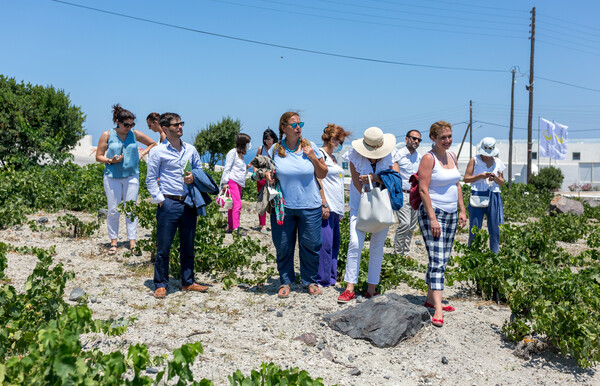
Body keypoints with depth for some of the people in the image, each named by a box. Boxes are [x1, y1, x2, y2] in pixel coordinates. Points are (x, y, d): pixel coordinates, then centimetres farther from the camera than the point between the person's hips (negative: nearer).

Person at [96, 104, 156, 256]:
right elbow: (98, 156, 3)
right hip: (112, 177, -1)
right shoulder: (107, 135, -1)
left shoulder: (135, 134, 3)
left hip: (131, 176, 1)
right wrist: (111, 161, -15)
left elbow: (153, 144, 17)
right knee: (113, 210, 2)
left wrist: (142, 153, 2)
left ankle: (132, 242, 5)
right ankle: (113, 242, 14)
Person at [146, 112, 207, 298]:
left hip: (188, 203, 4)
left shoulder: (191, 150, 10)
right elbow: (151, 179, -1)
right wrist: (160, 199, -9)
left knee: (188, 246, 12)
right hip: (169, 204, -4)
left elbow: (200, 170, 20)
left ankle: (188, 282, 25)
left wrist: (193, 177, -1)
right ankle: (161, 285, 13)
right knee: (163, 247, 1)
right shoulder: (158, 152, -2)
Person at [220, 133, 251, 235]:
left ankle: (230, 227, 12)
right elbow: (227, 168, -9)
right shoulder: (233, 152, -4)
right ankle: (236, 228, -21)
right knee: (237, 204, -17)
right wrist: (225, 182, -14)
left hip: (239, 183, 9)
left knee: (233, 205, 8)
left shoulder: (241, 154, 23)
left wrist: (247, 167, 14)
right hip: (232, 181, -9)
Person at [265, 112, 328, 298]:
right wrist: (267, 174, -8)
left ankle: (310, 281, 24)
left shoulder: (310, 146, 2)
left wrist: (313, 158, -10)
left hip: (310, 207, 0)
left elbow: (323, 174, 5)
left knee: (310, 246, 6)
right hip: (283, 207, 0)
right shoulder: (275, 150, 2)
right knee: (283, 247, 6)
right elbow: (268, 170, 15)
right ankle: (285, 281, 24)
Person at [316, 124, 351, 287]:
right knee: (325, 243, -10)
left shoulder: (333, 158, 22)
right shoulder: (319, 154, -7)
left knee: (334, 243, 11)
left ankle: (331, 278, 18)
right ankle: (322, 280, -3)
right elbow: (317, 180, -15)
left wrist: (341, 206, 23)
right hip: (326, 207, -10)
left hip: (335, 207, 10)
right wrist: (324, 204, -20)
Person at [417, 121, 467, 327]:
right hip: (432, 213, -8)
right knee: (437, 260, -13)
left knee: (443, 260, 11)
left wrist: (462, 210, 12)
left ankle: (430, 298, 23)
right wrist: (432, 218, -20)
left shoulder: (452, 156, 12)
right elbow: (423, 190, -16)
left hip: (451, 214, 8)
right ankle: (437, 310, -16)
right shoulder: (429, 158, -11)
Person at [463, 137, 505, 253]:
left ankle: (494, 255, 14)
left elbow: (502, 182, 16)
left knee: (495, 228, 3)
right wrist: (480, 176, -13)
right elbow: (466, 178, 0)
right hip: (477, 196, -3)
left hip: (493, 196, 3)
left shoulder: (498, 162, 13)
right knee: (474, 228, -3)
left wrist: (496, 178, -6)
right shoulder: (474, 160, 3)